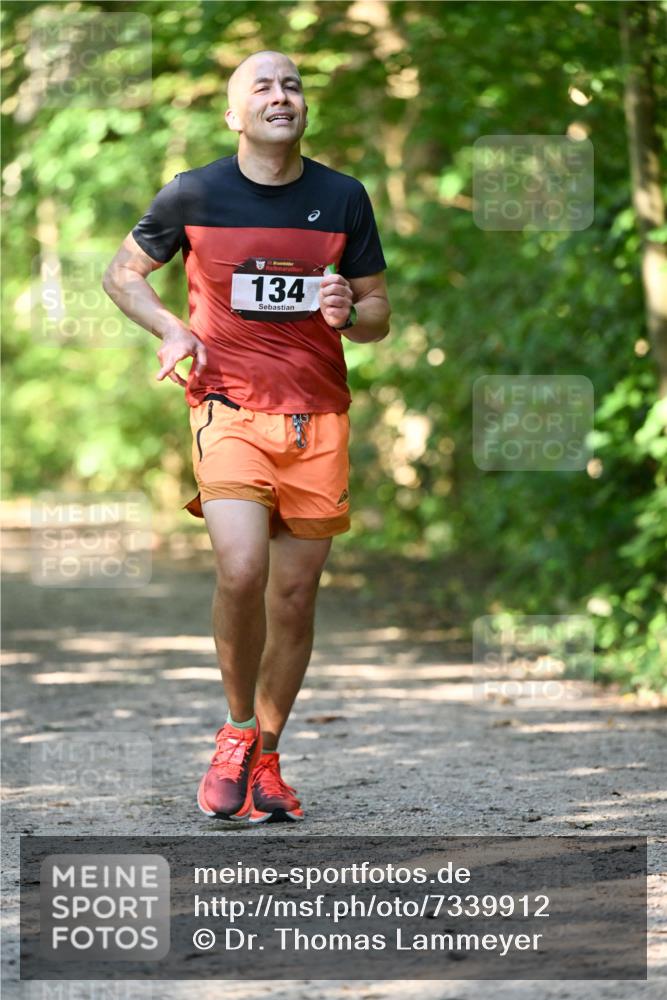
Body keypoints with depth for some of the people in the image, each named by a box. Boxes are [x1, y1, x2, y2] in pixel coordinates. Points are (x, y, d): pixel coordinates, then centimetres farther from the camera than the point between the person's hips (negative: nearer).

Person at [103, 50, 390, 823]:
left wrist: (348, 313, -12)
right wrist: (172, 330, -4)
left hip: (318, 417, 2)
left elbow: (379, 315, 12)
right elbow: (122, 274, 14)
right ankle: (237, 732, 1)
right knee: (241, 570, -21)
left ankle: (266, 759, 19)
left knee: (295, 594, 3)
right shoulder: (193, 194, 0)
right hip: (229, 408, -2)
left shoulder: (343, 198, 5)